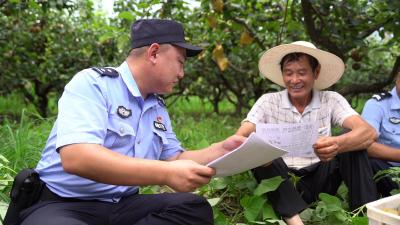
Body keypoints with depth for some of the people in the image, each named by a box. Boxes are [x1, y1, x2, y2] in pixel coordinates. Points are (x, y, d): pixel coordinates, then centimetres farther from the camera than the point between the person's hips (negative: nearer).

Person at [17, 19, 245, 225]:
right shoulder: (92, 84, -12)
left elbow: (175, 158, 22)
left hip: (123, 205, 9)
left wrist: (222, 149, 4)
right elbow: (75, 157, -27)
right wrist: (166, 174, -31)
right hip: (63, 204, -8)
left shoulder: (158, 108, 14)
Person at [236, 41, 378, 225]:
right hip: (281, 182, 0)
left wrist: (338, 144, -41)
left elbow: (369, 133, -18)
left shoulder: (331, 100, -1)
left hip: (320, 180, 0)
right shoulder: (268, 102, -1)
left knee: (352, 143, -19)